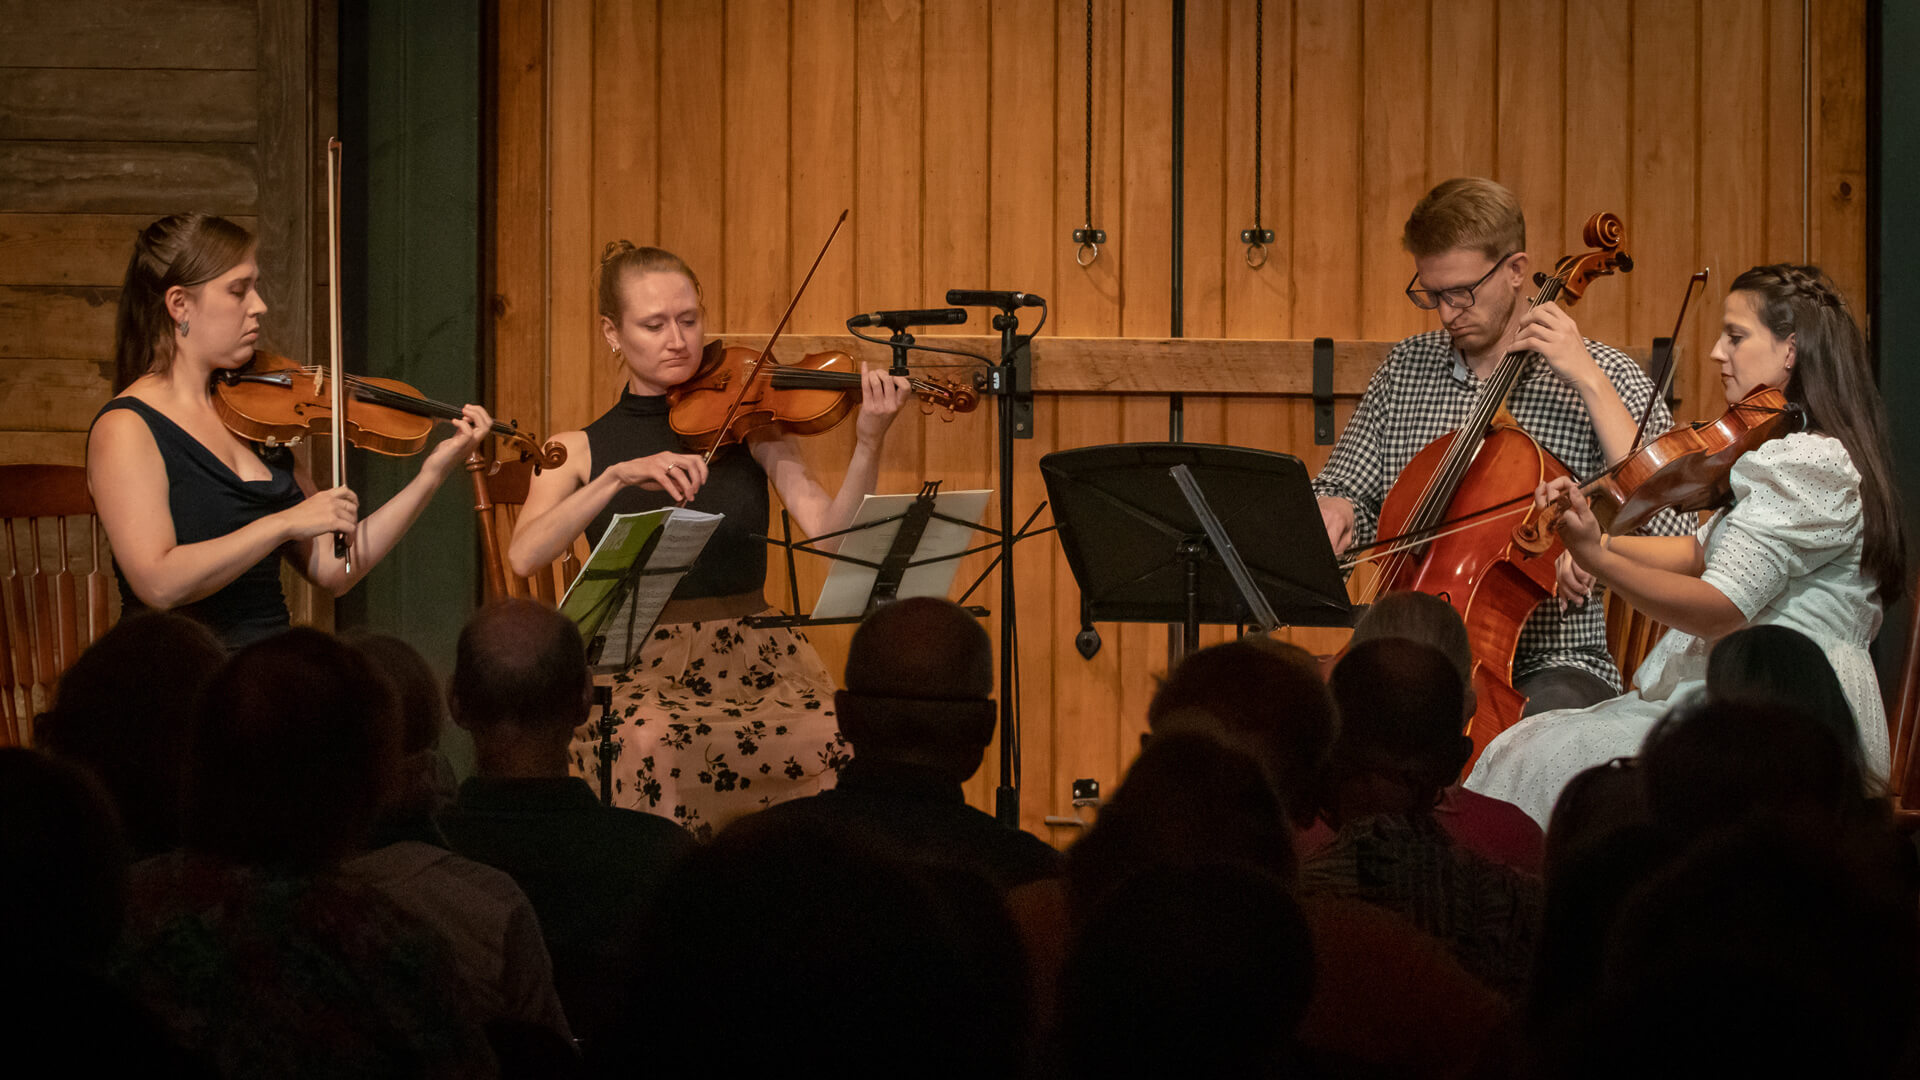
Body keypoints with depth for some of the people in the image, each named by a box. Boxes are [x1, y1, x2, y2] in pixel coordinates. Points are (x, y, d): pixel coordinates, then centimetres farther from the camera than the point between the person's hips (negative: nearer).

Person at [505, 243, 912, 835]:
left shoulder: (749, 423, 9)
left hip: (755, 663, 1)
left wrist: (868, 446, -23)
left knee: (844, 743, -30)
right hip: (639, 672, -1)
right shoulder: (579, 450, 8)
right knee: (652, 747, -36)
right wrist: (618, 476, -22)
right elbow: (524, 554, -11)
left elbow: (830, 531, -6)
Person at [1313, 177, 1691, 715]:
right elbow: (1347, 496, 22)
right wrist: (1333, 512, -5)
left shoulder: (1605, 380, -2)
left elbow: (1668, 532, -15)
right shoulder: (1405, 368, 12)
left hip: (1552, 664, -4)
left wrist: (1590, 382, -16)